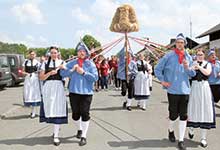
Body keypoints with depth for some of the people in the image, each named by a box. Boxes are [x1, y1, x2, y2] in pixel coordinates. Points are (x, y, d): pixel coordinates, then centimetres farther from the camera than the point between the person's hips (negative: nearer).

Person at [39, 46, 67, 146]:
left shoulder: (62, 62, 6)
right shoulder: (45, 63, 8)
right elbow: (41, 77, 3)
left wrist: (63, 68, -18)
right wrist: (50, 73, -11)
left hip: (58, 87, -2)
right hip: (48, 88, 2)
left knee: (57, 109, -6)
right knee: (49, 108, 8)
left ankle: (56, 136, -3)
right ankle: (57, 128, 33)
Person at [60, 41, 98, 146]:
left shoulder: (90, 64, 1)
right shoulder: (72, 63, 8)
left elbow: (95, 78, -9)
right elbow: (62, 73, 0)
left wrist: (83, 72, -15)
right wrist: (72, 70, -13)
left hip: (86, 92, -2)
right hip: (74, 92, 3)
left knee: (85, 114, -2)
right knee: (75, 113, 12)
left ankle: (84, 136, 9)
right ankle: (79, 129, 39)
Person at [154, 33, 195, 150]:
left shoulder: (188, 57, 7)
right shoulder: (169, 56, -3)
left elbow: (192, 74, 11)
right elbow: (157, 69, 2)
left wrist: (187, 68, -9)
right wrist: (162, 81, -2)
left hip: (185, 90, 3)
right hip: (172, 90, -3)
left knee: (183, 116, 4)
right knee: (173, 114, 6)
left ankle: (181, 140, 14)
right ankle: (171, 131, 37)